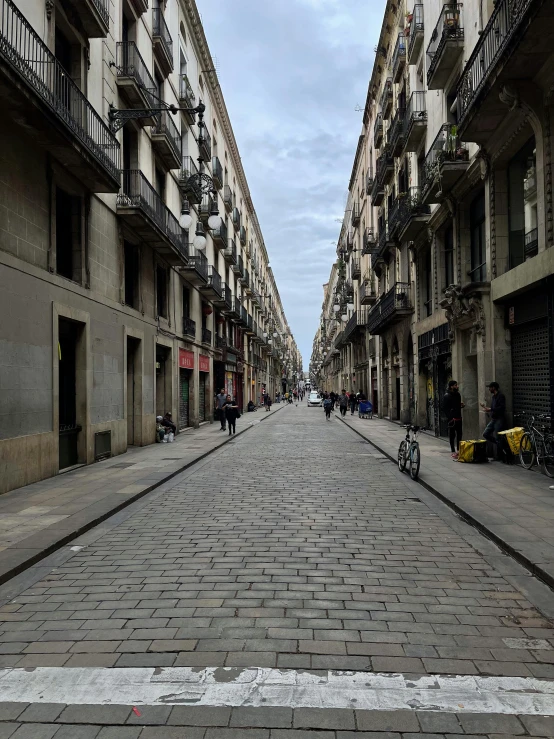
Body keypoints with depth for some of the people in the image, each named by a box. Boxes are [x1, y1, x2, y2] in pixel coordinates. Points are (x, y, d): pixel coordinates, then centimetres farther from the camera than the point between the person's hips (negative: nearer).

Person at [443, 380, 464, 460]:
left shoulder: (458, 394, 13)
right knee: (452, 435, -1)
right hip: (452, 419, -7)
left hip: (458, 418, 7)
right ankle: (453, 451, 4)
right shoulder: (447, 396, -9)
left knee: (459, 434, 10)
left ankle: (458, 450, 20)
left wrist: (461, 405, 3)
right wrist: (450, 417, -17)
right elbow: (445, 408, -12)